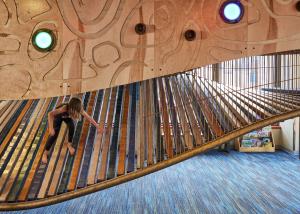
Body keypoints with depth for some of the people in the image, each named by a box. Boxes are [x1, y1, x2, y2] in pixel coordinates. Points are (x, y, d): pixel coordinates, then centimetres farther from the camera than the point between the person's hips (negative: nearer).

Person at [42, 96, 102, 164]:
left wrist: (97, 126, -21)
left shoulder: (79, 110, -35)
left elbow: (88, 117, -25)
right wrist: (51, 128, -60)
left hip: (67, 116, 4)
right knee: (54, 134, -14)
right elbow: (50, 114, -54)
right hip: (58, 116, -3)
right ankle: (45, 153, 4)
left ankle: (69, 144, 8)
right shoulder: (64, 108, -48)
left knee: (72, 127, -21)